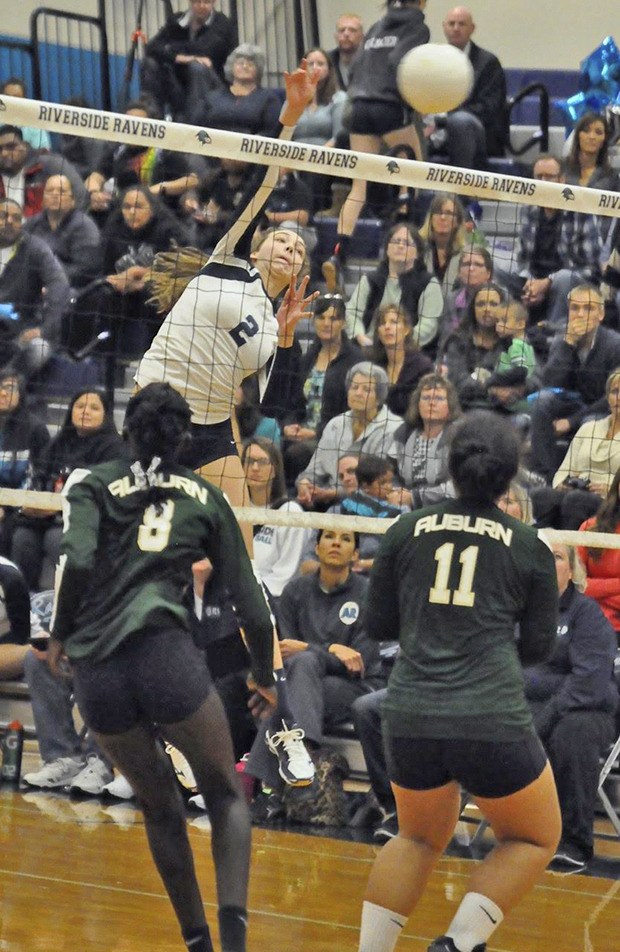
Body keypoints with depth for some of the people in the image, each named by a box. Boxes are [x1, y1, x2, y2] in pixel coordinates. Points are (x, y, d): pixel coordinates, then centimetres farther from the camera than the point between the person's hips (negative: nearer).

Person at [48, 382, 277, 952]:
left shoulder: (94, 485, 13)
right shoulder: (205, 495, 16)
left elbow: (79, 561, -7)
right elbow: (250, 601, 17)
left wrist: (61, 635, 8)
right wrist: (265, 678, 30)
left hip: (95, 672, 1)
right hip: (164, 651, -1)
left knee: (160, 808, 22)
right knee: (226, 796, 15)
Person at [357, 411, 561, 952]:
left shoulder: (406, 532, 7)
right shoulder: (530, 547, 3)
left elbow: (378, 625, 13)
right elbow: (538, 648, 9)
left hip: (410, 719, 3)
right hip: (491, 719, -3)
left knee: (420, 837, 28)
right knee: (535, 840, 20)